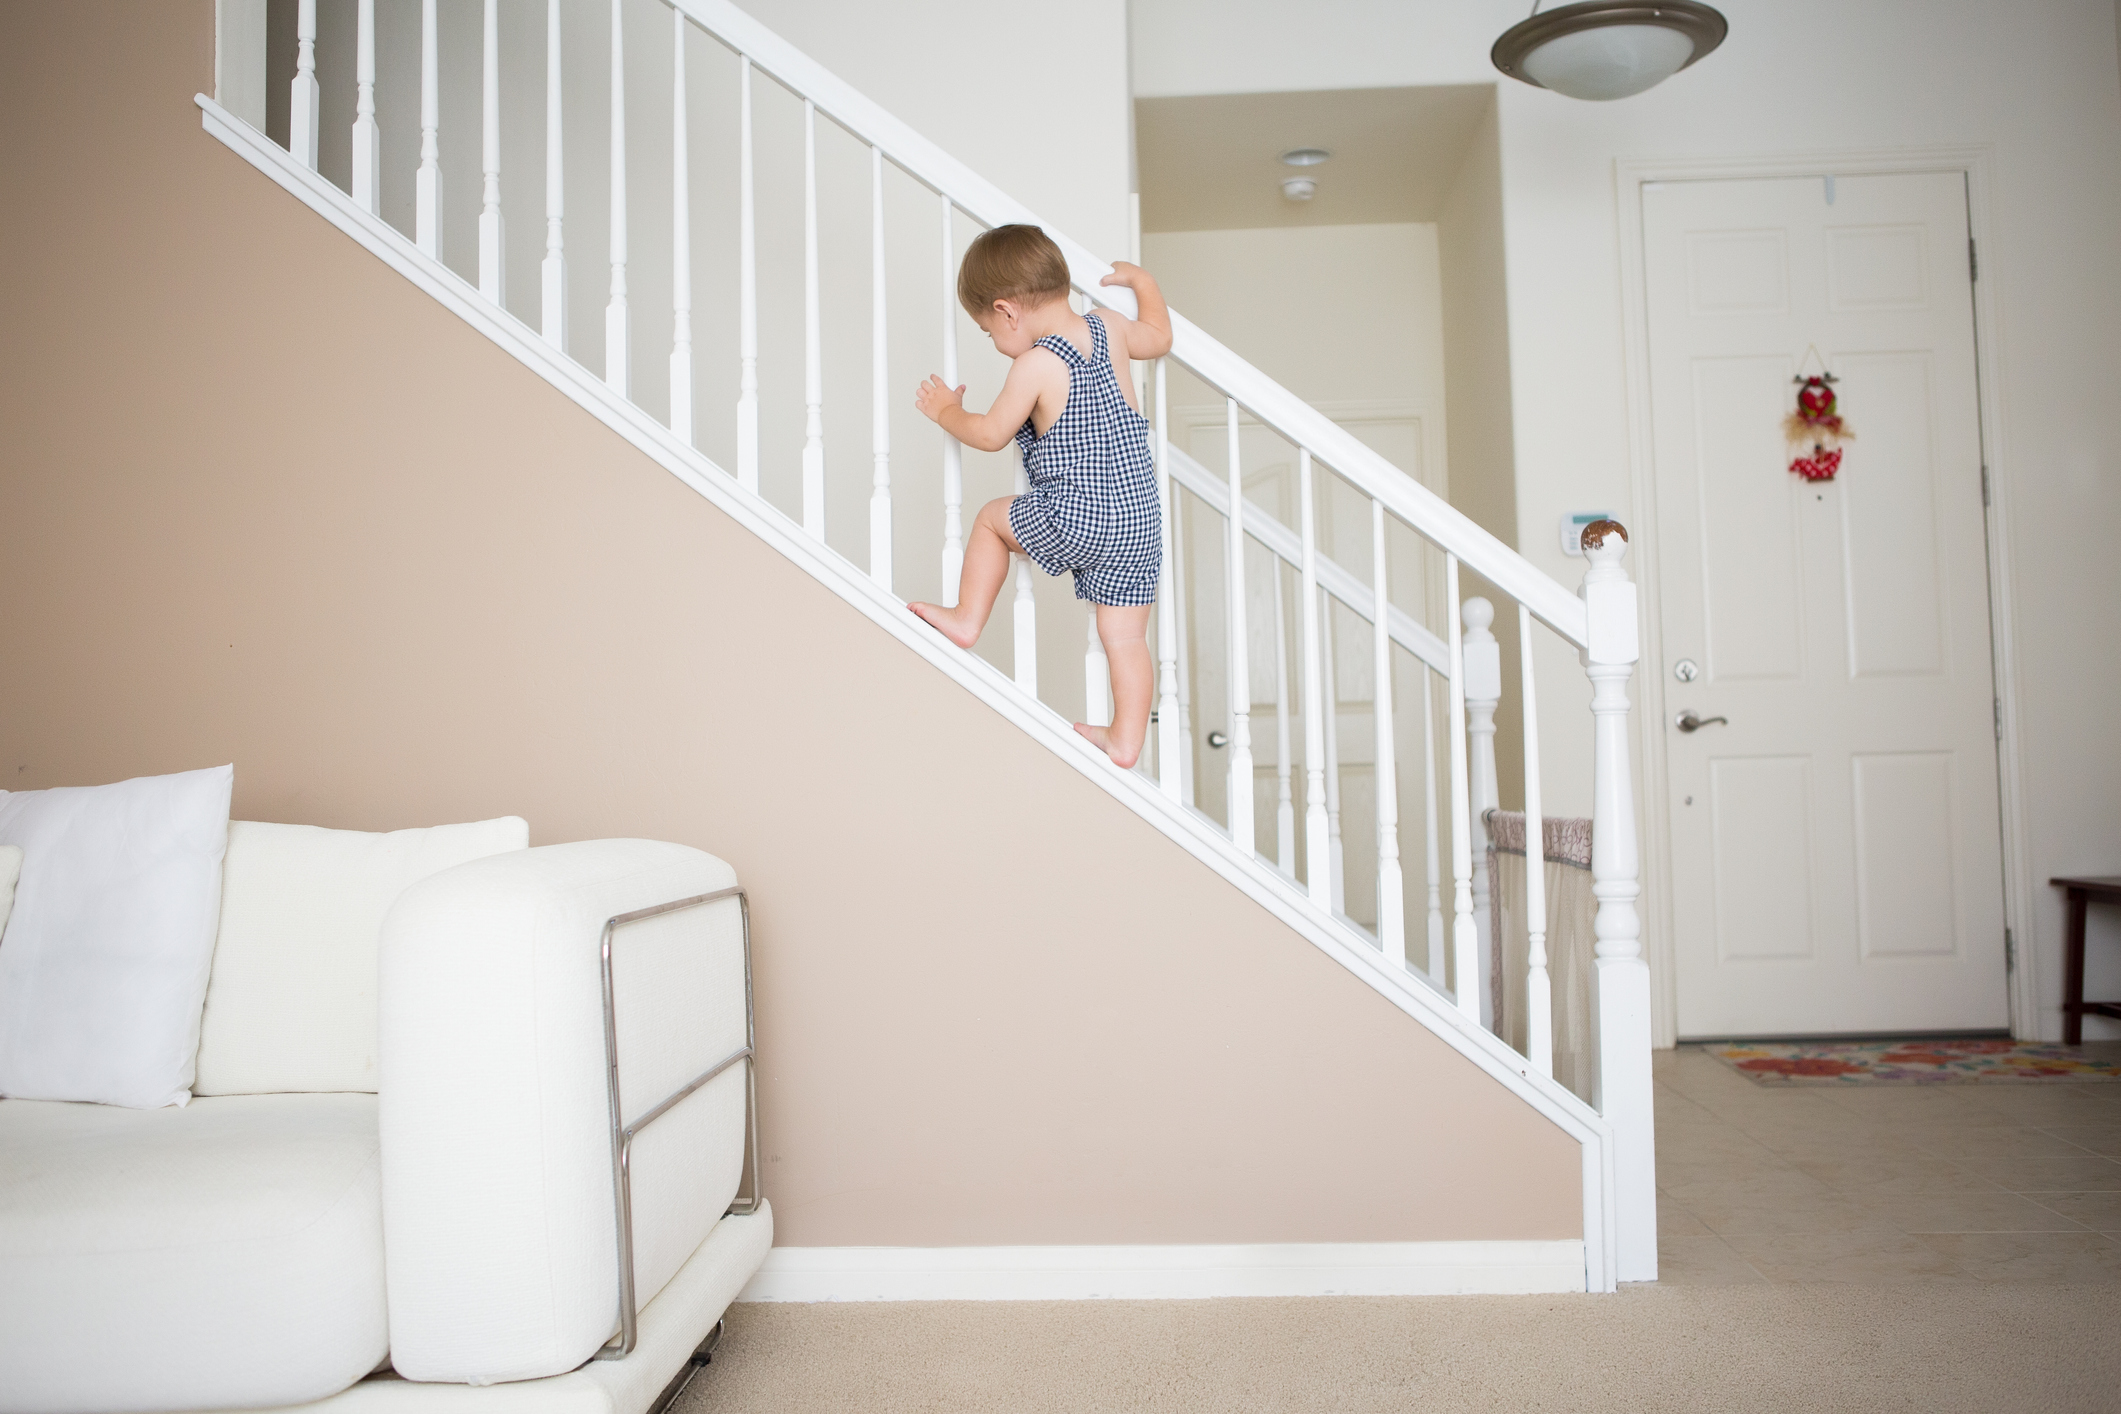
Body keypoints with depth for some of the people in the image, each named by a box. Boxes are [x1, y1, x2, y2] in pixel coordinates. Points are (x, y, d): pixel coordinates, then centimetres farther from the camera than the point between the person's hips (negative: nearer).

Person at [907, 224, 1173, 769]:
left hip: (1079, 521, -7)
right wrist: (1140, 279, 42)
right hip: (1143, 520, 7)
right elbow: (1160, 337, 28)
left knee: (992, 517, 18)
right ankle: (1126, 740, 17)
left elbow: (989, 434, 1)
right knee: (1125, 636, 12)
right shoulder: (1108, 326, 7)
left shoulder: (1035, 365, -11)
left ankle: (967, 620, 26)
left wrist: (946, 410, 20)